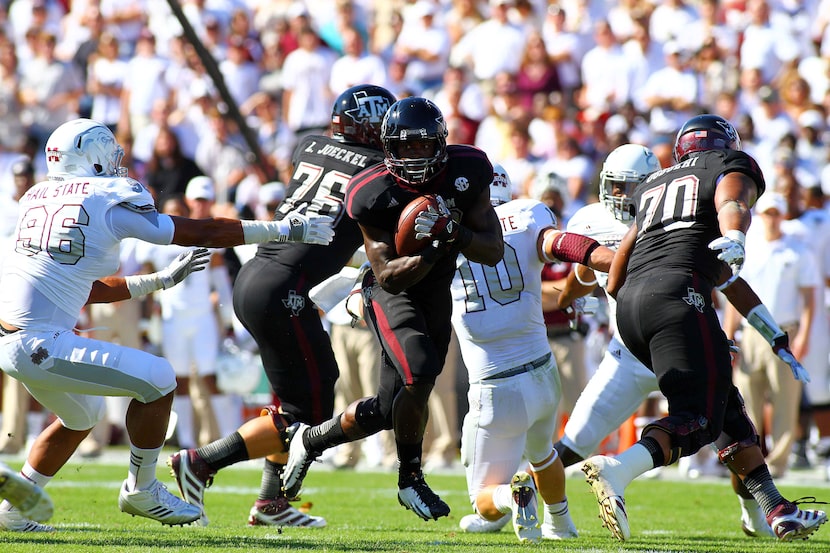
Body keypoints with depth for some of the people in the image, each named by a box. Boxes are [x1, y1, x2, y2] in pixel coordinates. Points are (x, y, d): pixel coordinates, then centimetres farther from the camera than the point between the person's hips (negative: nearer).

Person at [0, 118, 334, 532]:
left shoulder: (37, 197, 16)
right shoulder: (110, 199, -7)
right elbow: (198, 234, -1)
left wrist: (159, 280, 28)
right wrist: (284, 229, 6)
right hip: (36, 343, -9)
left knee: (82, 416, 28)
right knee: (158, 380, 2)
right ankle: (140, 491, 14)